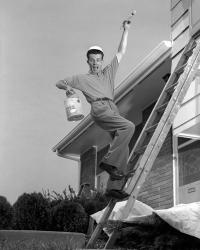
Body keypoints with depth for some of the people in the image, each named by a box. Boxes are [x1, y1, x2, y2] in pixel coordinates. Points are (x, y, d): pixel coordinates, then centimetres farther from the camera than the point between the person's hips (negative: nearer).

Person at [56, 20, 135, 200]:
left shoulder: (108, 73, 28)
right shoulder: (82, 78, 18)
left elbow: (121, 52, 27)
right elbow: (59, 83, 23)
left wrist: (126, 31, 21)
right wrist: (67, 87, -1)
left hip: (112, 110, 6)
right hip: (99, 109, -5)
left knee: (123, 148, -6)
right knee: (128, 126, -29)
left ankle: (114, 187, -9)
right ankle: (108, 161, -29)